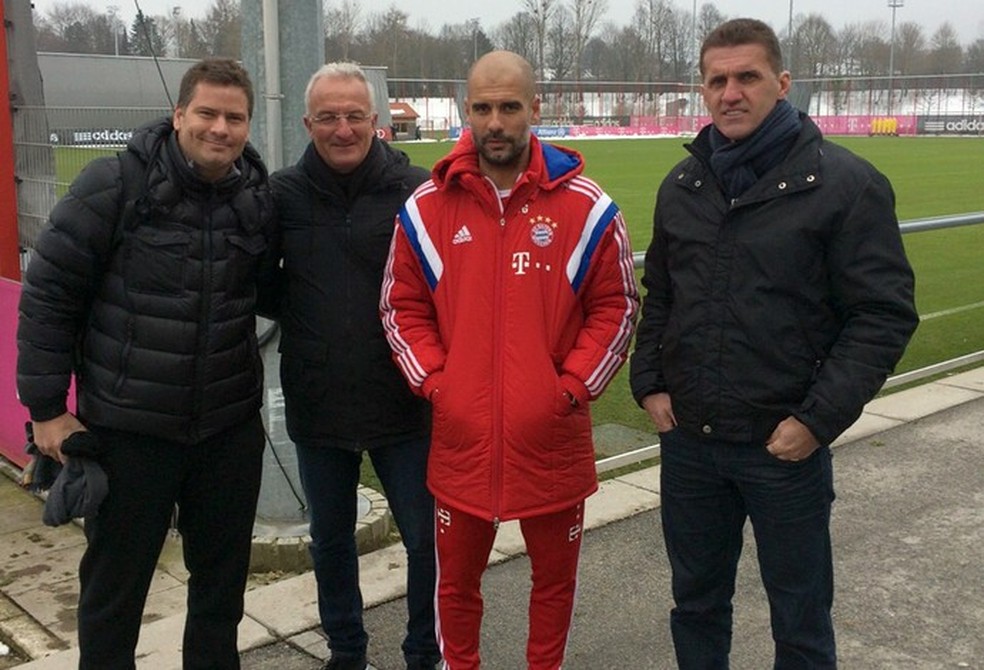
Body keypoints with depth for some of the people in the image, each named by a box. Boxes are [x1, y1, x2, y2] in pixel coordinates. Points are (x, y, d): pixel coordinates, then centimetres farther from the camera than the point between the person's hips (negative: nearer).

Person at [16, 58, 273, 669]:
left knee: (223, 578, 18)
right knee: (114, 585, 13)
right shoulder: (115, 184, -12)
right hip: (129, 429, -3)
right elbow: (48, 293, -9)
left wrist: (243, 384, 5)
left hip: (232, 428, 4)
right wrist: (46, 407, -8)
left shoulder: (261, 196, 1)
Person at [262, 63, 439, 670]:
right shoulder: (282, 194, -1)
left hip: (404, 406, -2)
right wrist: (301, 318, -4)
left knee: (426, 539, 10)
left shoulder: (416, 191, -9)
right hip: (316, 407, 3)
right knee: (330, 540, 18)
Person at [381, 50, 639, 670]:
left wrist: (573, 387, -7)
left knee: (554, 579, 17)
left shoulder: (587, 207, -4)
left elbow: (616, 308, 1)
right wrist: (433, 380, -4)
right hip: (460, 439, 1)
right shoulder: (427, 208, 0)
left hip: (553, 439, -1)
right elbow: (402, 307, 6)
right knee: (457, 579, 17)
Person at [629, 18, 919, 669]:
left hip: (784, 445, -4)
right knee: (696, 601, 20)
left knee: (801, 617, 12)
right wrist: (650, 382, 4)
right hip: (687, 442, 5)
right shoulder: (683, 184, 7)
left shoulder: (845, 182, -9)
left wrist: (818, 420, -16)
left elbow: (884, 315, -11)